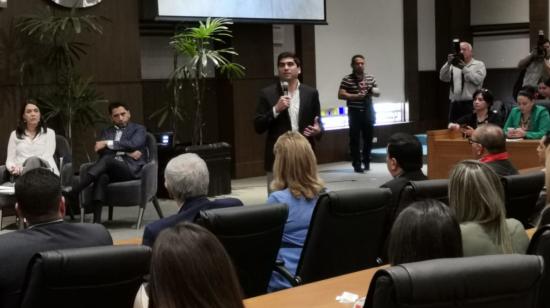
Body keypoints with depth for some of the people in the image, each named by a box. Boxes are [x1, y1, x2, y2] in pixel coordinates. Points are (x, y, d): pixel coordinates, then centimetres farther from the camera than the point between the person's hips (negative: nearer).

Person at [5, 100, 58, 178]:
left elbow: (47, 157, 2)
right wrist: (13, 168, -12)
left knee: (33, 160, -37)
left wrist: (23, 168, -14)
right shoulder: (15, 134, 22)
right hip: (20, 173, 1)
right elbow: (10, 160, 16)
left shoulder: (49, 133, 17)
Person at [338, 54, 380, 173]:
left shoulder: (370, 78, 9)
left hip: (368, 111, 4)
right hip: (354, 112, -4)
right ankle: (357, 164, 1)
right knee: (355, 139, -4)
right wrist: (355, 96, -21)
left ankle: (366, 161, 24)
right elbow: (340, 95, -12)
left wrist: (373, 91, -8)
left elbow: (377, 93, 16)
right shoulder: (347, 79, -6)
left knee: (368, 137, 9)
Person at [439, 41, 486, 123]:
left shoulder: (479, 65, 7)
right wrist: (448, 63, -11)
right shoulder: (454, 65, 16)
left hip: (471, 104, -4)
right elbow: (443, 78, 3)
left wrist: (464, 68, -16)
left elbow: (478, 80, -11)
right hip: (455, 104, 4)